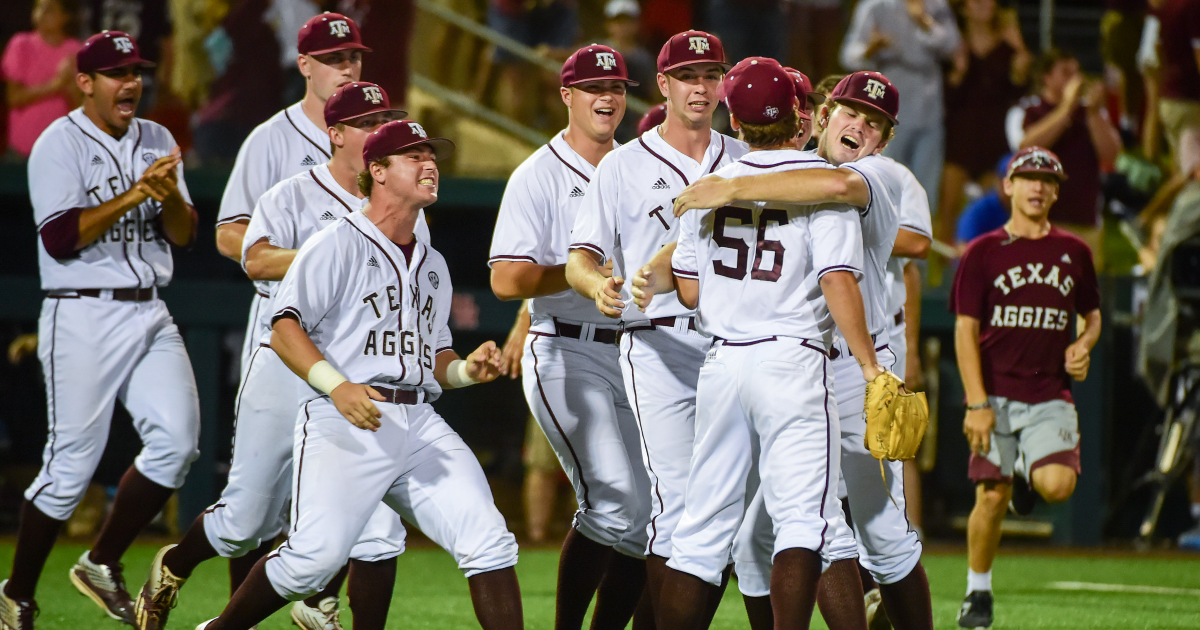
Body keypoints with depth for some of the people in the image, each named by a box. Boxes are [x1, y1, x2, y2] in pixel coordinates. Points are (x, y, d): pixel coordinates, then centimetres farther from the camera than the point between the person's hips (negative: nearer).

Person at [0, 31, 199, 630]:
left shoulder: (157, 142, 13)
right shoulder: (59, 144, -6)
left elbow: (184, 234, 10)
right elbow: (60, 236, -17)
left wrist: (171, 197, -11)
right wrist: (132, 195, -22)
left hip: (149, 313, 6)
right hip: (83, 317, -6)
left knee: (176, 439, -10)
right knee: (71, 463, -6)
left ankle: (102, 564, 7)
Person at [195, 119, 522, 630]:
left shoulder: (433, 266, 24)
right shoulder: (338, 244, 1)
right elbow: (284, 331, -7)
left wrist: (467, 370, 7)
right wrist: (336, 386, -22)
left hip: (420, 424, 6)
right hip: (343, 422, -6)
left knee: (489, 542, -11)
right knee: (316, 556, -19)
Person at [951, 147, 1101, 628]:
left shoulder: (1073, 252, 11)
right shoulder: (983, 253, 2)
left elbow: (1092, 314, 24)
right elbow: (966, 330, -2)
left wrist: (1083, 345, -1)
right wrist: (977, 403, -11)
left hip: (1050, 396, 2)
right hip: (996, 394, -2)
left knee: (1057, 486, -18)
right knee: (992, 494, -5)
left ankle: (1028, 474, 18)